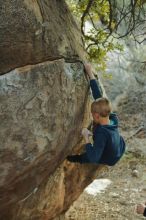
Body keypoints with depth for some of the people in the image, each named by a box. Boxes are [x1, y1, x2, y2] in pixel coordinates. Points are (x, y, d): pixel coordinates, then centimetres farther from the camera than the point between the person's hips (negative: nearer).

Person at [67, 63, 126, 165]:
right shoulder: (113, 119, -24)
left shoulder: (102, 134, -42)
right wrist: (90, 73, -18)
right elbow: (99, 97, -20)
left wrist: (86, 138, -35)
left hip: (109, 160, -5)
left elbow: (94, 158, -44)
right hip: (120, 149, 5)